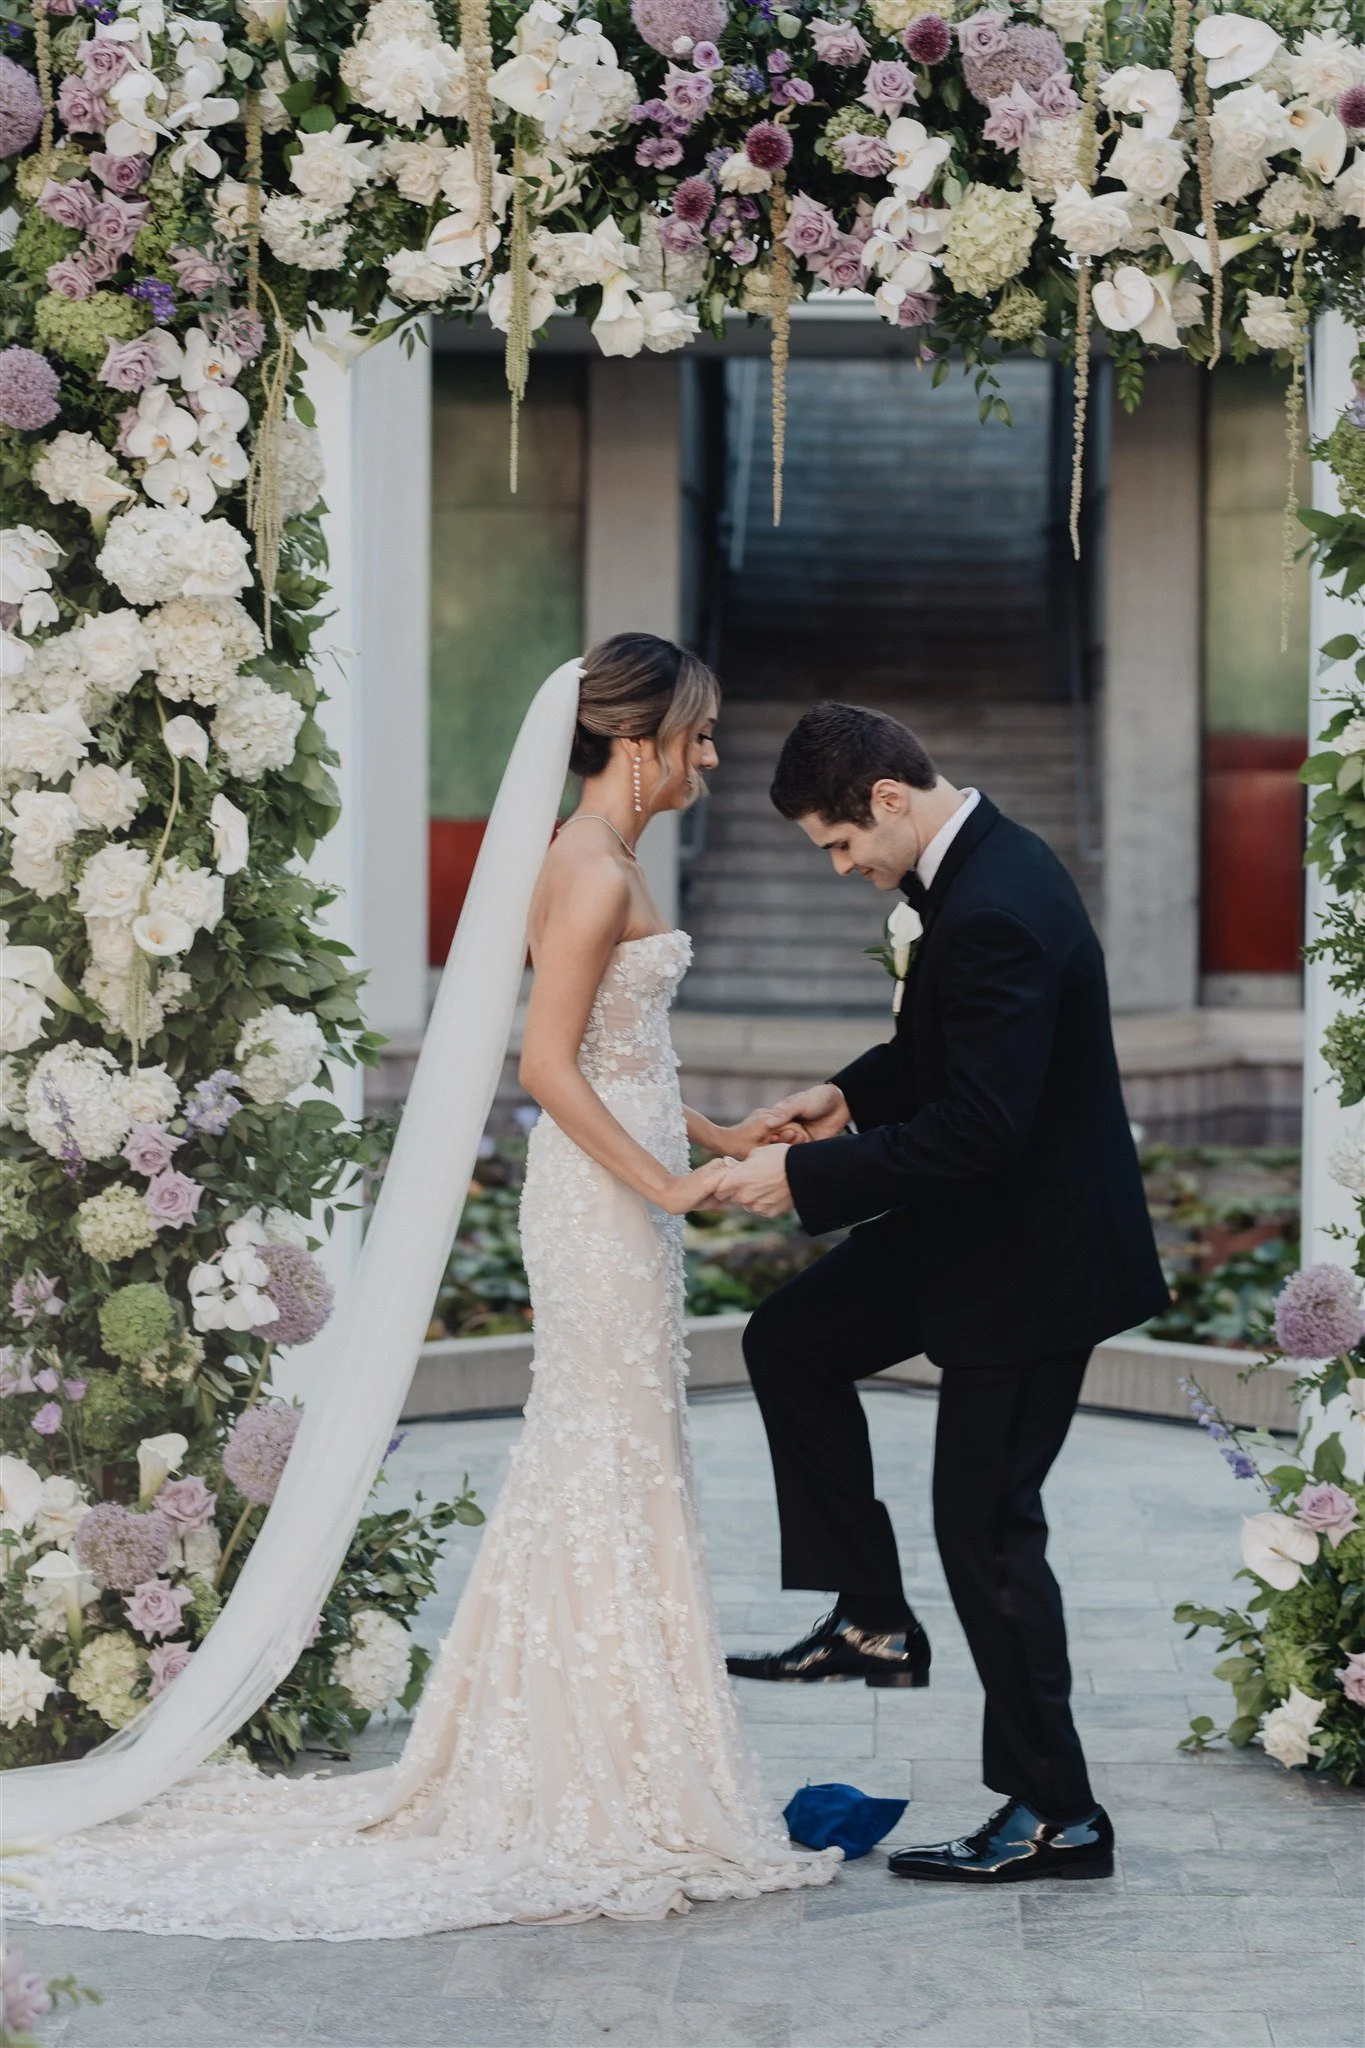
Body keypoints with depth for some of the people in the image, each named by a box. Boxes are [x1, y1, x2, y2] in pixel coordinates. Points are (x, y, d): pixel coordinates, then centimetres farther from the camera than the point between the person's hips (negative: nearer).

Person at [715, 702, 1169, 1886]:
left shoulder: (994, 914, -27)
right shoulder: (980, 867, 5)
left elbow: (976, 1128, -30)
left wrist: (808, 1178, -23)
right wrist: (853, 1096, 6)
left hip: (1035, 1256, -10)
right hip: (982, 1228, 10)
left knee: (987, 1526, -2)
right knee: (791, 1341, 15)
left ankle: (1055, 1814, 9)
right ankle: (873, 1622, 20)